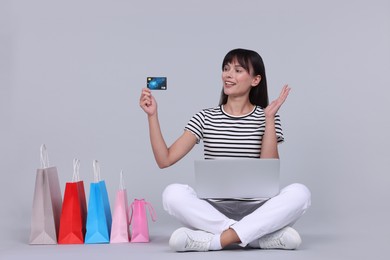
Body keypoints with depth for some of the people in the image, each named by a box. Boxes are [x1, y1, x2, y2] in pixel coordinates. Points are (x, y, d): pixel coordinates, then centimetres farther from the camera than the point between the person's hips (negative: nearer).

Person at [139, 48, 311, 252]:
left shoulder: (265, 117, 6)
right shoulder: (205, 118, 9)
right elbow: (165, 160, 1)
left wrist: (269, 118, -10)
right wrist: (152, 115, -4)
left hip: (255, 210, 0)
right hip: (214, 210, 1)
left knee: (299, 192, -29)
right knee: (173, 193, -30)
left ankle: (219, 239, -31)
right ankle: (264, 235, -30)